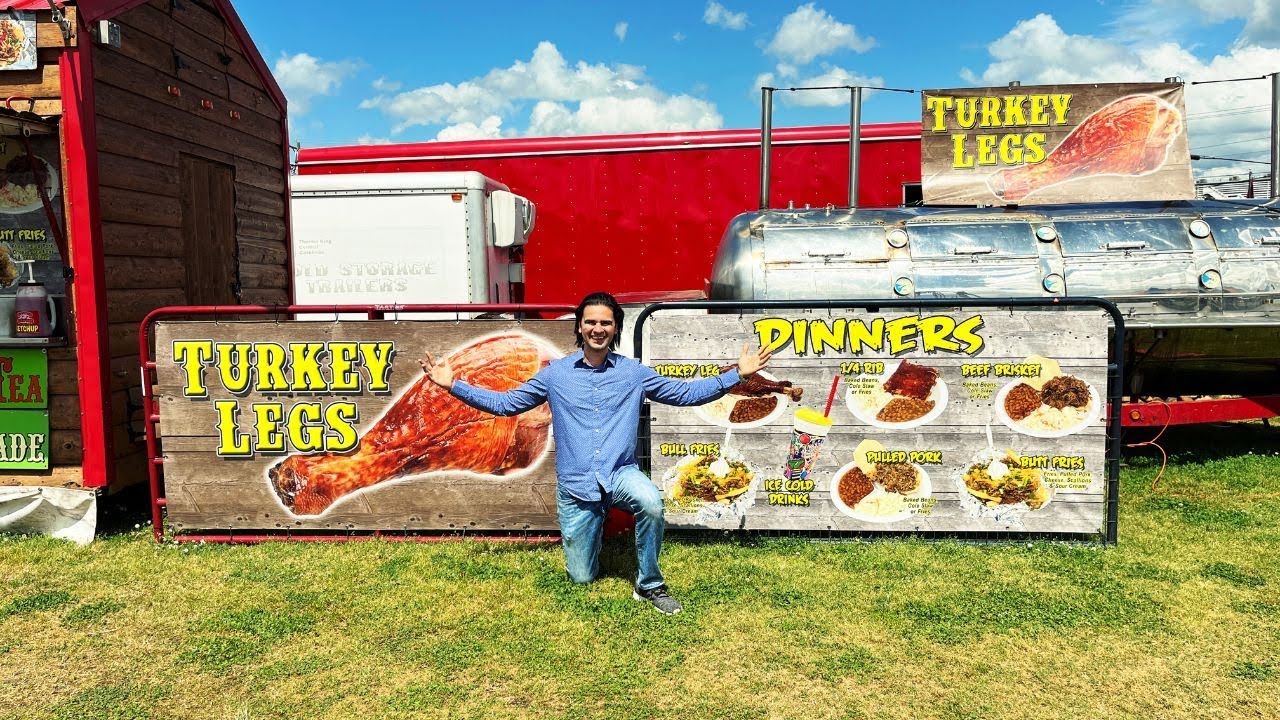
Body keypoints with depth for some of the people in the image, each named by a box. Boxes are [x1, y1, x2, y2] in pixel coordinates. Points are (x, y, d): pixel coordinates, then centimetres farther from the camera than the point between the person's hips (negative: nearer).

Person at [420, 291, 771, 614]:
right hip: (575, 485, 1)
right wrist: (453, 385, 1)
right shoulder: (555, 373, 3)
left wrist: (736, 374, -1)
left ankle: (650, 584, -12)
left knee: (651, 502, -36)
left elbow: (687, 393, 7)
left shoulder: (634, 372, 3)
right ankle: (593, 527, 40)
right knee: (582, 578, 5)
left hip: (620, 474, 0)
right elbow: (506, 403, 9)